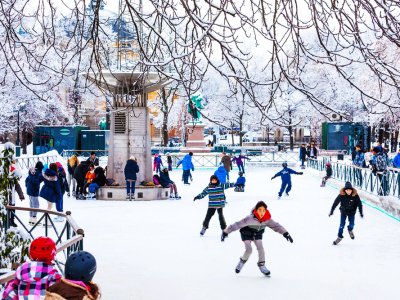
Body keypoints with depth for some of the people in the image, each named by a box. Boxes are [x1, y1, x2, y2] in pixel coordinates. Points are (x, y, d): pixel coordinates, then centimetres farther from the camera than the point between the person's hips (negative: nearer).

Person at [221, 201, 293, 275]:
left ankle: (262, 265, 11)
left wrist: (286, 233, -23)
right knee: (249, 250, -12)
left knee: (260, 248, -8)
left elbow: (276, 225, -17)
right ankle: (242, 262, 16)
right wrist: (225, 232, -36)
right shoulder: (250, 219, -38)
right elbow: (238, 225, -36)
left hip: (258, 234, 4)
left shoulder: (267, 219, -26)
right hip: (247, 233, -4)